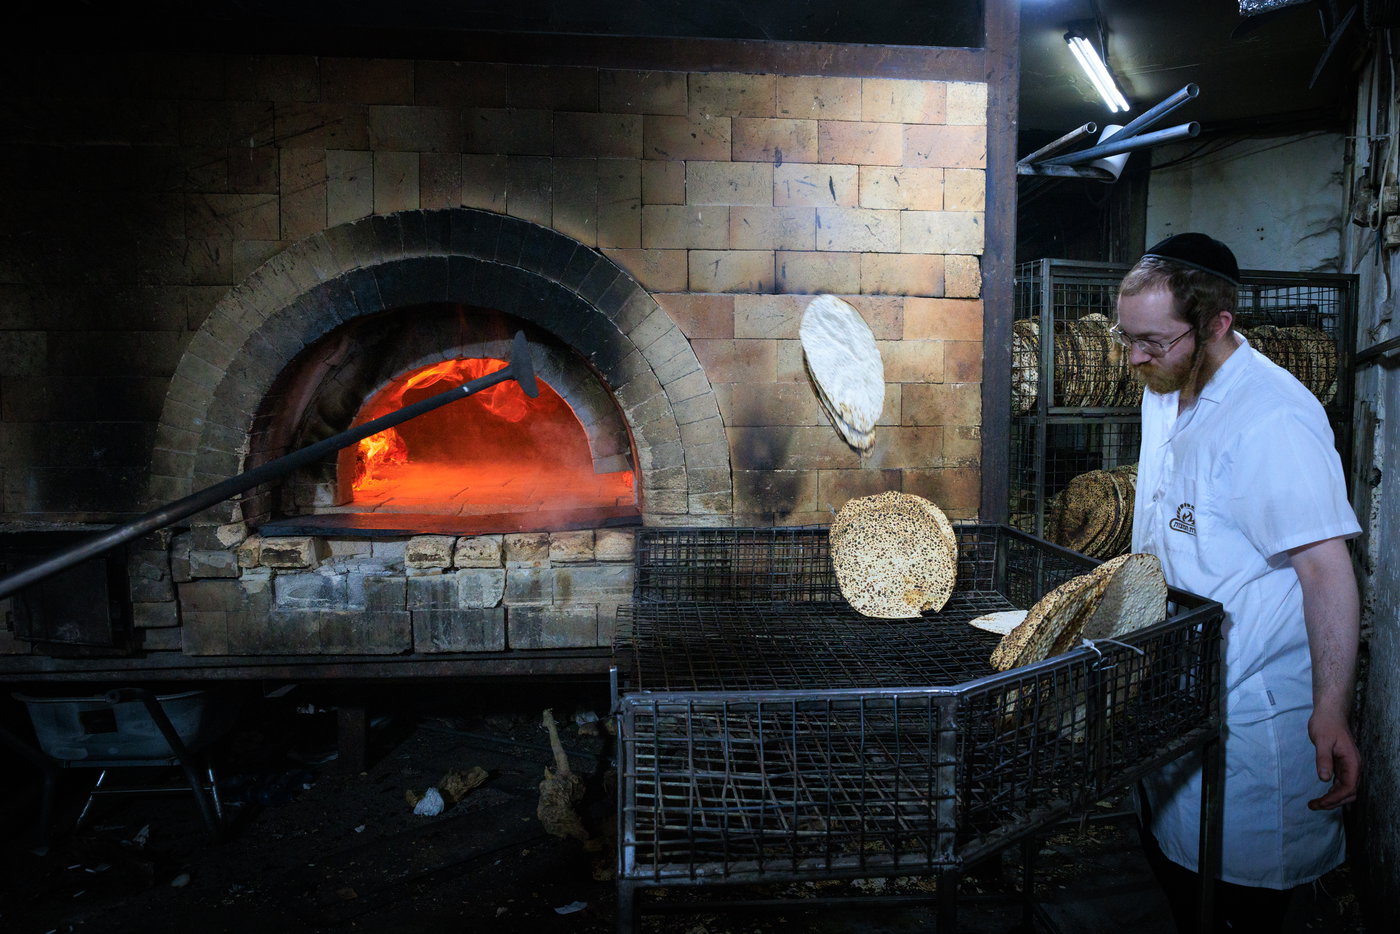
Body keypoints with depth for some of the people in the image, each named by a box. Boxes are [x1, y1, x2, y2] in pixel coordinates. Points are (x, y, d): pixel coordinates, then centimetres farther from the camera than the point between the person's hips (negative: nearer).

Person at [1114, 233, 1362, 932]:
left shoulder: (1272, 417, -22)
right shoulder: (1166, 393, 6)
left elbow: (1326, 567, -25)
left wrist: (1330, 712, -27)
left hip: (1251, 712, -9)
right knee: (1172, 865, 22)